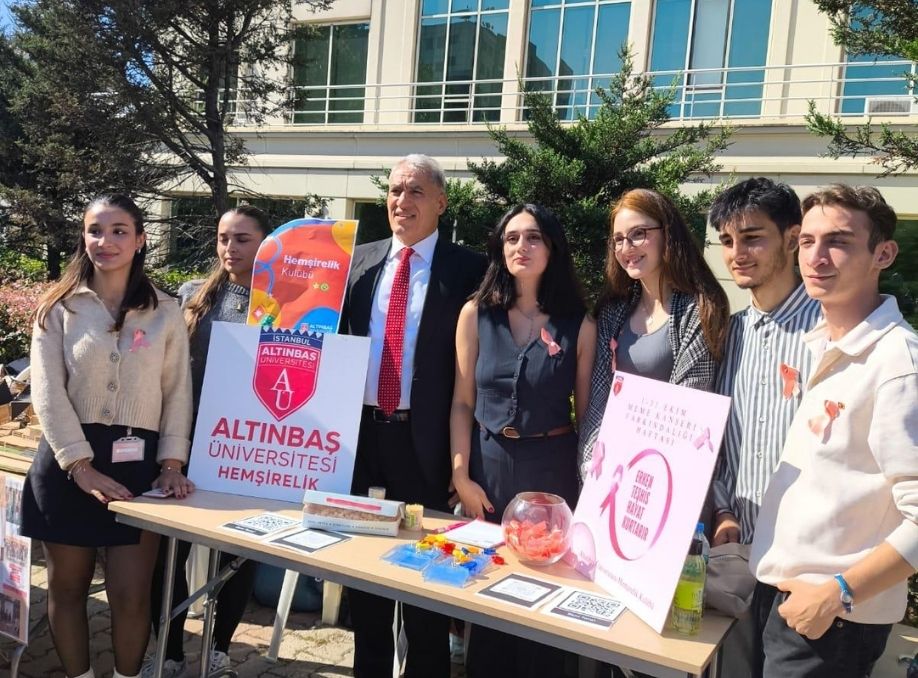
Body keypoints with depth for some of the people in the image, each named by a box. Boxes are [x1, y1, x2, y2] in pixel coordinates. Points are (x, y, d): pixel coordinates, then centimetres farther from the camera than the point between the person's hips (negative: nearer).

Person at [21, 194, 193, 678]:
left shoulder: (165, 312, 5)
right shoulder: (58, 307, 2)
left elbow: (178, 392, 5)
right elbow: (48, 393, -5)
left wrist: (172, 462, -4)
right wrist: (81, 465, -13)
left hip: (138, 463, 0)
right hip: (69, 463, 1)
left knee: (131, 595, 1)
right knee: (67, 588, 12)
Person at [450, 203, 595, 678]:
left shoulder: (579, 324, -3)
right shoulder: (476, 313, -1)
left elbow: (586, 412, 1)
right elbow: (462, 402, 1)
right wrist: (461, 475, -4)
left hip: (552, 468, -1)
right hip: (489, 464, 1)